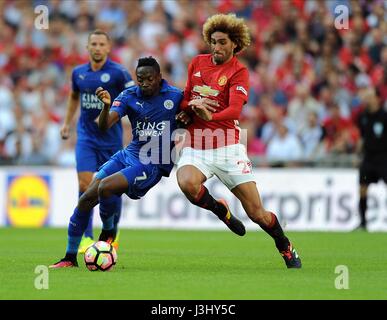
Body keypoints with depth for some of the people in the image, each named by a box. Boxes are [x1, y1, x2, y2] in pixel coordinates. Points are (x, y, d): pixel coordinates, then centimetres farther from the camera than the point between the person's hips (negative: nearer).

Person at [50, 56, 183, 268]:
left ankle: (108, 231, 2)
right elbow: (104, 126, -14)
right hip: (128, 155, 5)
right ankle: (70, 257, 6)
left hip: (153, 165, -5)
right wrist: (107, 106, -33)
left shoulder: (175, 96, -6)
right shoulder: (129, 96, -1)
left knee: (105, 187, -27)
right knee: (86, 198, -6)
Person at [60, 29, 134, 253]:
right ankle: (87, 238, -8)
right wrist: (67, 122, 23)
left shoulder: (118, 72, -9)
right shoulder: (78, 73, 6)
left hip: (111, 137, -3)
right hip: (86, 136, 3)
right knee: (85, 184, -11)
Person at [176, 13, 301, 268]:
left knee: (257, 213, -4)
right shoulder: (197, 63, 10)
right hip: (195, 147, 3)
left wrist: (210, 117, -40)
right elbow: (185, 99, 19)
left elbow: (234, 110, -19)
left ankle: (286, 247, 26)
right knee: (187, 183, -33)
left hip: (227, 146, -3)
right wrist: (192, 106, -6)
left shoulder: (239, 71, -4)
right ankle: (221, 211, -1)